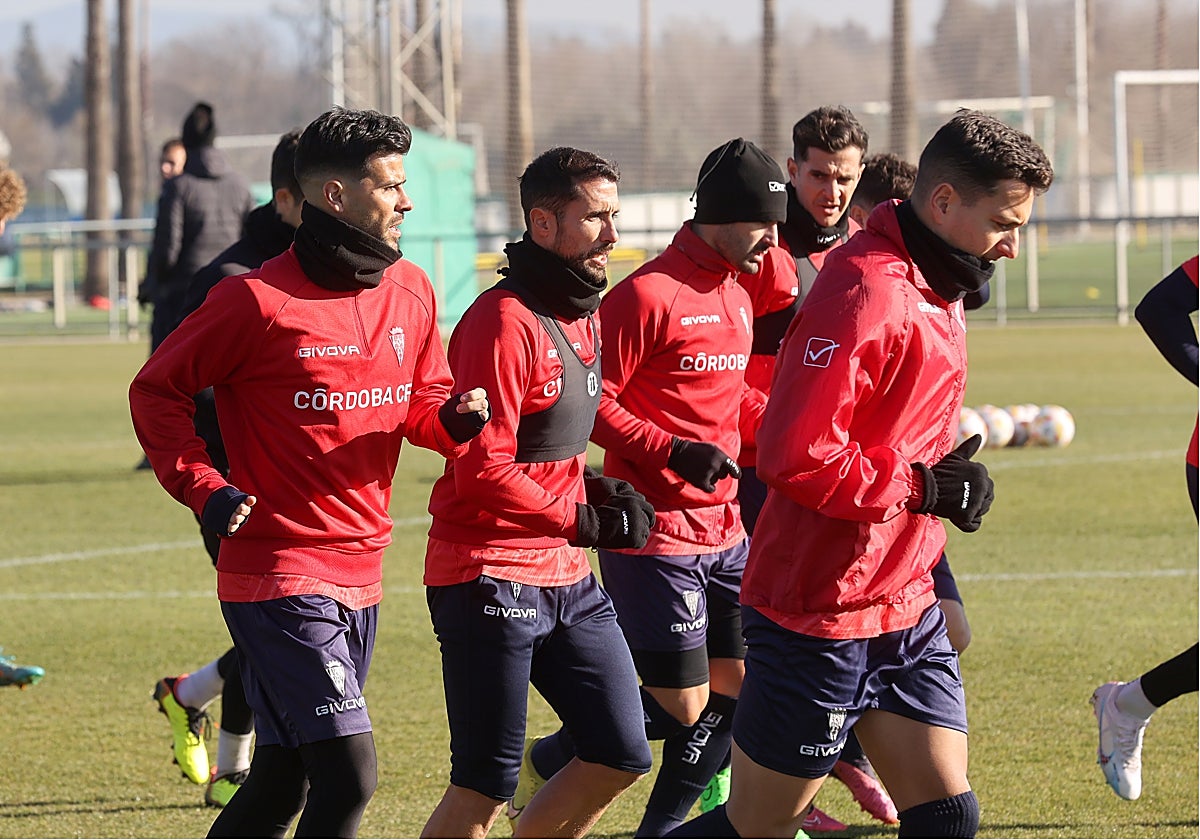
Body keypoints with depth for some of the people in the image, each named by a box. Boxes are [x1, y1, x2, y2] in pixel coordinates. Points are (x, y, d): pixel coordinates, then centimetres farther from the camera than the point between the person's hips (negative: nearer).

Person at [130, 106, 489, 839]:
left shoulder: (410, 291, 7)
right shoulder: (258, 301, -12)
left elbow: (422, 402, 18)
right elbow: (156, 391, -2)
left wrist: (456, 417, -5)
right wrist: (203, 488, -13)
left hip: (361, 575, 7)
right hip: (279, 577, -7)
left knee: (284, 781, 13)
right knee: (349, 774, -16)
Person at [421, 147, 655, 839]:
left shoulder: (584, 315, 13)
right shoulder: (506, 322, -16)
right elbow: (483, 471, -20)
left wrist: (600, 490, 5)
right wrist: (584, 522, -15)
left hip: (567, 578, 9)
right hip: (492, 580, -9)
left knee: (621, 756, 7)